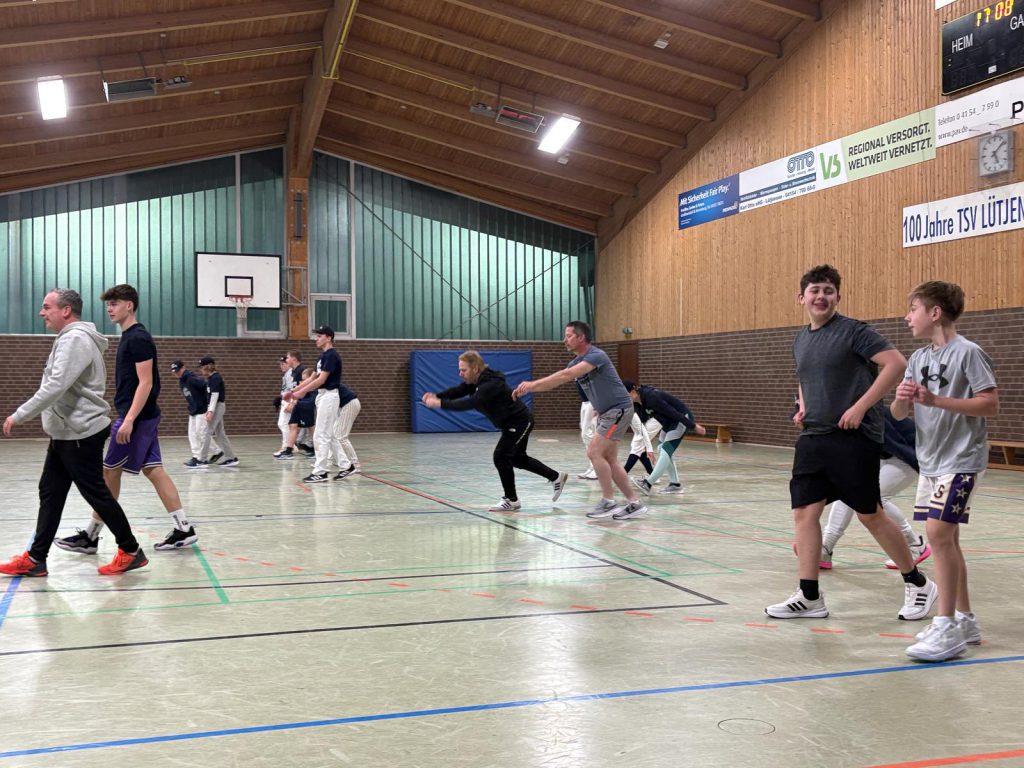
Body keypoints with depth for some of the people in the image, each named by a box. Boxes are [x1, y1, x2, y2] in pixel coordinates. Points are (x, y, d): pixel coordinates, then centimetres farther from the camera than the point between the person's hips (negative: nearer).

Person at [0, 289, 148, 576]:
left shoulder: (75, 339, -18)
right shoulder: (71, 338, 16)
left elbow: (55, 387, -26)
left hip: (81, 434, -10)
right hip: (65, 434, 10)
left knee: (96, 493, -2)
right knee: (50, 494, 11)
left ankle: (130, 551, 8)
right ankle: (35, 559, 16)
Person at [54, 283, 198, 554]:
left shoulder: (138, 338, -14)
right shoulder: (129, 337, 15)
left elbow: (146, 383, -20)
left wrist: (129, 419, -24)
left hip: (137, 417, -9)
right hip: (145, 417, 9)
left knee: (109, 472, -1)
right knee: (153, 470, 7)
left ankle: (90, 536, 8)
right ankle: (184, 529, 6)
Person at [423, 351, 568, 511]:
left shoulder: (490, 384, -31)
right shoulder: (475, 381, -1)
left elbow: (470, 403, -43)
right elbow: (457, 391, -12)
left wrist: (441, 404, -47)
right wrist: (436, 396, -30)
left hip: (520, 422, -11)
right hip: (512, 424, 11)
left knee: (501, 457, -14)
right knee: (518, 458, 21)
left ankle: (511, 500, 0)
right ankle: (557, 477, 36)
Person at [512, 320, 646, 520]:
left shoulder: (596, 355, -20)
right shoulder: (577, 362, 10)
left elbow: (566, 375, -31)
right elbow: (557, 381, 10)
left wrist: (533, 384, -31)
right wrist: (530, 388, -3)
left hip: (618, 409, -9)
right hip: (606, 412, 9)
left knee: (594, 452, -13)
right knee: (608, 459, 6)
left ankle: (608, 502, -5)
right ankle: (634, 503, 11)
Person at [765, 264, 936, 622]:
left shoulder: (853, 331, -9)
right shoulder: (801, 340, 14)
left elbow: (897, 363, -17)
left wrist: (861, 407, -20)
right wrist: (803, 407, 11)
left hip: (853, 438, -7)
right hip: (812, 438, 7)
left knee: (869, 514, 0)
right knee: (804, 511, 0)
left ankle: (917, 583, 20)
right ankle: (808, 596, 8)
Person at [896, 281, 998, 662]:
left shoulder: (968, 352, -11)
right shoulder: (919, 358, 10)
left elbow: (990, 404, -16)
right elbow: (899, 413, 8)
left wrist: (936, 400, -23)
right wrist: (901, 398, -15)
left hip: (961, 460, -8)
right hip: (930, 460, 8)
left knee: (939, 532, -15)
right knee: (945, 536, 11)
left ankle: (947, 627, -9)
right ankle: (964, 620, 22)